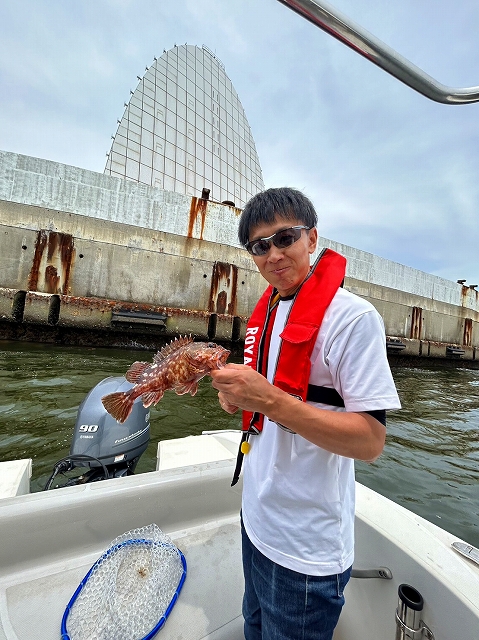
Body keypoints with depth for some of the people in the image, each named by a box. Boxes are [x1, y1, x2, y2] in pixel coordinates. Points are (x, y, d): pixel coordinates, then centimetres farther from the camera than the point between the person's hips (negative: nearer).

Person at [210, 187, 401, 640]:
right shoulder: (266, 313, 3)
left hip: (305, 547, -7)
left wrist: (269, 400, -33)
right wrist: (237, 397, -7)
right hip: (256, 519, 7)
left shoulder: (352, 316, -21)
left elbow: (370, 442, -22)